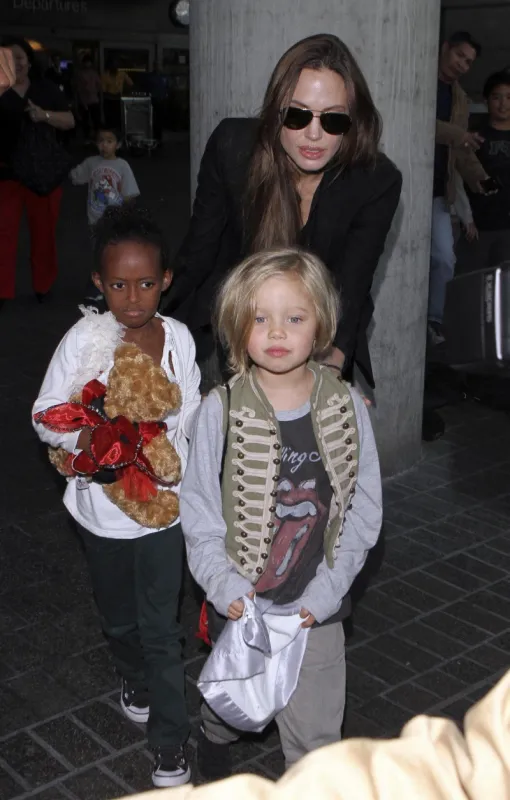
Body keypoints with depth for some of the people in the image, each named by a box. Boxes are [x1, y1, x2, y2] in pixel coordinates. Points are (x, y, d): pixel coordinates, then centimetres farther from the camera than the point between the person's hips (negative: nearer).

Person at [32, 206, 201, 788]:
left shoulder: (178, 337, -7)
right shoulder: (85, 339, -14)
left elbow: (189, 414, 4)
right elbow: (46, 416, -11)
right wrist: (90, 441, -28)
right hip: (103, 507, 0)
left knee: (161, 627, 5)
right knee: (119, 618, 21)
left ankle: (170, 745, 20)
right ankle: (135, 681, 52)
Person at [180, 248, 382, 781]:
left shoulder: (346, 408, -9)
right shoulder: (220, 411, -13)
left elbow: (362, 511, -4)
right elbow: (198, 510, -7)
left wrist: (324, 593, -11)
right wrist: (225, 587, -17)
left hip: (317, 609, 0)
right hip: (238, 605, 1)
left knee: (315, 735, 9)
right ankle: (213, 767, 57)